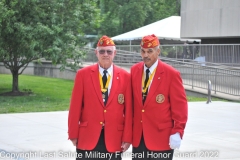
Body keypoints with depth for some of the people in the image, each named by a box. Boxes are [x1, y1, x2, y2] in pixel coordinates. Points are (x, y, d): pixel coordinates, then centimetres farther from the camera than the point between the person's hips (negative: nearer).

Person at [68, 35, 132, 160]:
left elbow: (128, 109, 3)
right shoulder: (83, 74, 1)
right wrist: (73, 134, -2)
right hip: (87, 136, -1)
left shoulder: (125, 77, 3)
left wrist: (127, 137, -1)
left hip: (114, 137, 1)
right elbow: (75, 107, 0)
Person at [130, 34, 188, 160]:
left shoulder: (171, 74, -9)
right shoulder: (134, 70, 6)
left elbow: (180, 105, -8)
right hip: (138, 136, 5)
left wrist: (177, 132, -14)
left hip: (161, 137, -4)